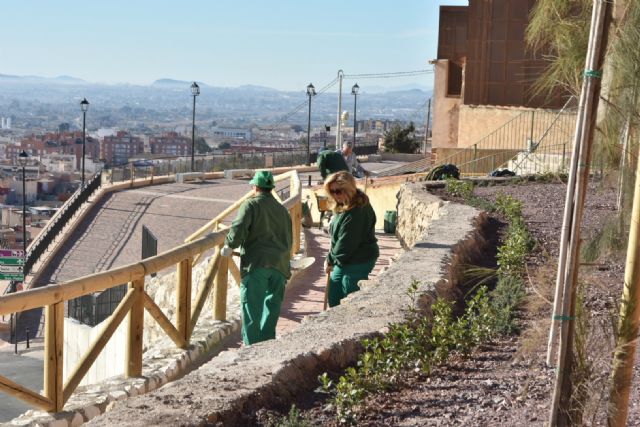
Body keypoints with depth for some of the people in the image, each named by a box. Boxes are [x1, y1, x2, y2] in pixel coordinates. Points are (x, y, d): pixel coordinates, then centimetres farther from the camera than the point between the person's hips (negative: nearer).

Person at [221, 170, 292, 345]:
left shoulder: (251, 205, 0)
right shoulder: (282, 209, 20)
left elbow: (239, 228, -13)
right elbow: (289, 239, 24)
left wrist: (229, 246, 0)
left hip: (256, 263, -6)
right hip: (280, 264, 6)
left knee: (251, 305, -2)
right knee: (272, 305, 13)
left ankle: (252, 345, -5)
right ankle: (267, 342, 15)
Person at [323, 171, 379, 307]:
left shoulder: (356, 212, -26)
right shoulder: (342, 206, 6)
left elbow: (346, 242, -24)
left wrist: (331, 260, -11)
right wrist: (331, 259, 6)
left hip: (358, 262, -10)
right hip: (344, 260, 10)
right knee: (333, 296, 18)